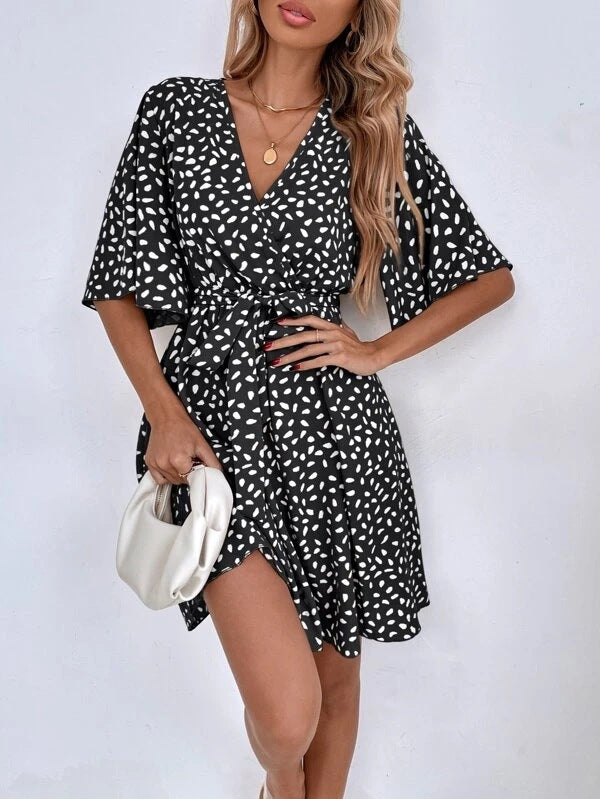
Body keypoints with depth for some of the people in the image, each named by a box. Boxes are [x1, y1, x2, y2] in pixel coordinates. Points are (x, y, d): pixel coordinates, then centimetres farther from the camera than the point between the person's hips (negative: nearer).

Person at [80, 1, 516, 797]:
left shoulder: (377, 133, 4)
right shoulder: (174, 111, 4)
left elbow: (492, 277, 9)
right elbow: (119, 287, 6)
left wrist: (378, 350, -1)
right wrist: (163, 412, -6)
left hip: (335, 433, 2)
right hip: (213, 427, -1)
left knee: (335, 672, 15)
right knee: (287, 710, -9)